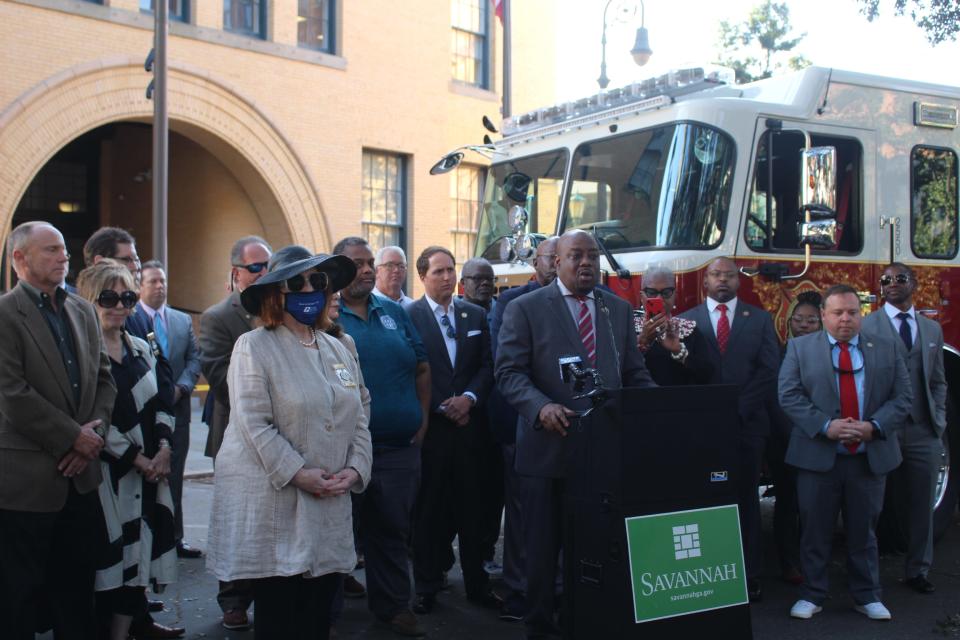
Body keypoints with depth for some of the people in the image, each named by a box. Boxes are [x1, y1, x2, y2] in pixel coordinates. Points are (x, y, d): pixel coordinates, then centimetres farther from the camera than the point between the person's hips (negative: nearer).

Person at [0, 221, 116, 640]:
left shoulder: (82, 310, 11)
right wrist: (74, 438, -14)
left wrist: (95, 431, -5)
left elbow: (104, 379, 11)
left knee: (76, 584, 16)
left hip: (79, 475, 6)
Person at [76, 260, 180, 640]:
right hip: (108, 471, -6)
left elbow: (161, 404, 15)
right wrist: (138, 459, -12)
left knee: (138, 548, 8)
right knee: (113, 549, -2)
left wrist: (163, 448, -2)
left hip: (151, 467, 6)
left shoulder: (141, 349, 12)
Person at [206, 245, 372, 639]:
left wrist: (355, 468, -3)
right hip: (272, 502, -5)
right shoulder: (254, 346, -4)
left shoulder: (338, 349, 14)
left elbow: (360, 414, 12)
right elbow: (253, 423, -13)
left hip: (330, 504, 5)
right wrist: (298, 474, -17)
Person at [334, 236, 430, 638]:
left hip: (400, 446, 4)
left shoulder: (395, 313, 11)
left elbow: (421, 367, 14)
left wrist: (422, 419, 8)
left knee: (392, 529, 13)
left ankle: (393, 605, 27)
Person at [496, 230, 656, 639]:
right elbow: (509, 371, -6)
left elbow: (634, 374, 15)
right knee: (544, 546, 8)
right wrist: (541, 407, -23)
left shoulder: (619, 309, 15)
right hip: (551, 446, -3)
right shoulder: (526, 308, 1)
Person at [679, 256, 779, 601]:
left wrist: (740, 409, -9)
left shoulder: (760, 319, 9)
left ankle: (750, 577, 11)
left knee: (745, 502, 5)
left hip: (747, 424, 0)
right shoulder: (686, 321, 9)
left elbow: (769, 369, 1)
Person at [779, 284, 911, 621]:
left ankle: (867, 596, 26)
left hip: (870, 457, 2)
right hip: (817, 456, -1)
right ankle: (812, 595, 19)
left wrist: (874, 426, -14)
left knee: (864, 531, 12)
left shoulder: (888, 348, 6)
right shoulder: (800, 348, 2)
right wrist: (825, 426, -17)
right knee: (815, 530, 6)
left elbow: (901, 397, 2)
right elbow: (789, 395, -6)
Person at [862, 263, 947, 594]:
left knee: (921, 505, 9)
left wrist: (939, 419, 6)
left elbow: (938, 381, 17)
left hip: (923, 433, 4)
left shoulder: (932, 329, 14)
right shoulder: (865, 327, -1)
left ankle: (918, 570, 23)